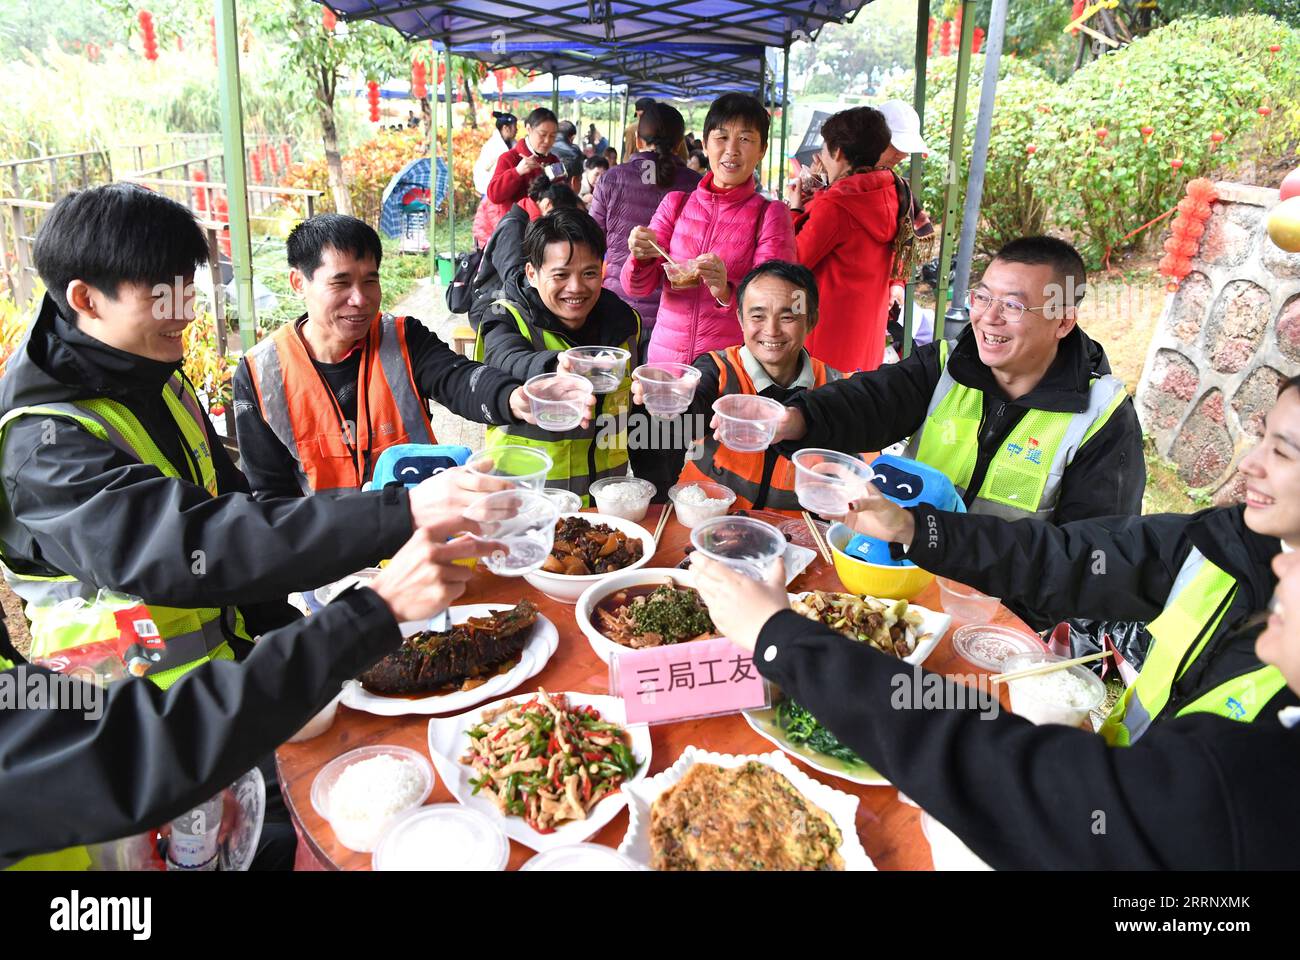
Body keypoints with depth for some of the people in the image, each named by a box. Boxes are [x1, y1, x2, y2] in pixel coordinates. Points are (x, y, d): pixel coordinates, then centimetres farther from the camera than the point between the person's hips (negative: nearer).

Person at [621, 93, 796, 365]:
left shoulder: (771, 215, -2)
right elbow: (636, 287, 2)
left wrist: (727, 291, -30)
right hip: (664, 354, 2)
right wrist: (641, 259, -20)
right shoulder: (675, 204, 7)